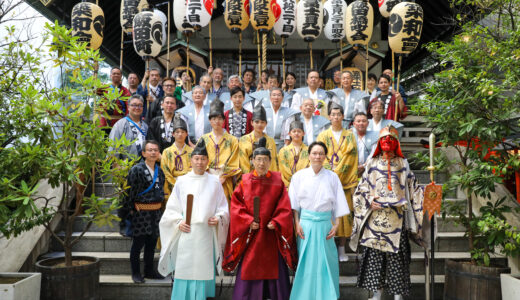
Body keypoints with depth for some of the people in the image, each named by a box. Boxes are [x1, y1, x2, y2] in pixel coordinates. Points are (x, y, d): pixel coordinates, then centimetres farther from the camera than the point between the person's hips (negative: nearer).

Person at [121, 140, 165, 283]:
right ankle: (135, 273, 16)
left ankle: (149, 270, 26)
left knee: (151, 244, 13)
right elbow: (129, 191, -8)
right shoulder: (136, 170, -8)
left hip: (156, 211, 6)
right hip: (140, 211, -5)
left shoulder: (159, 171, 10)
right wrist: (130, 210, -9)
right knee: (138, 244, 3)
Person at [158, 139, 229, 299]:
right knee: (184, 272, -1)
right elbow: (172, 208, 7)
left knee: (203, 271, 3)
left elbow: (223, 208, 9)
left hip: (206, 234, 0)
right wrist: (178, 222, -7)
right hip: (186, 234, 0)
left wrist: (219, 218, -9)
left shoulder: (214, 182, 7)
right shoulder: (182, 181, 7)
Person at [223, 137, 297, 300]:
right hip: (250, 235, 0)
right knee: (248, 269, 4)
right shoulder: (245, 181, 3)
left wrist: (275, 223, -13)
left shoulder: (277, 181, 3)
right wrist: (248, 221, -13)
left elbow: (285, 207, -1)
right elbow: (236, 206, -2)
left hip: (271, 234, 0)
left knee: (274, 268, 5)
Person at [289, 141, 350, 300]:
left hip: (325, 224, 0)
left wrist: (336, 225, -2)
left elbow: (338, 204, 4)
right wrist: (297, 223, -4)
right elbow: (294, 204, 3)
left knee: (325, 261, 3)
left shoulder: (332, 177, 3)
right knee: (306, 261, 4)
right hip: (305, 223, 0)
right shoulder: (299, 176, 2)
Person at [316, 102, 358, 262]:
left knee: (344, 213, 0)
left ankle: (342, 249, 10)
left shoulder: (350, 136, 11)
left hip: (345, 181, 1)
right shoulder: (323, 136, 8)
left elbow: (352, 159, 6)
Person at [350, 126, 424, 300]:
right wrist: (370, 200, -7)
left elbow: (412, 188, 8)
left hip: (396, 218, 0)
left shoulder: (402, 164, 11)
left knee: (397, 254, -1)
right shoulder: (373, 163, 10)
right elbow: (362, 189, 9)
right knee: (374, 254, 1)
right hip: (376, 218, 1)